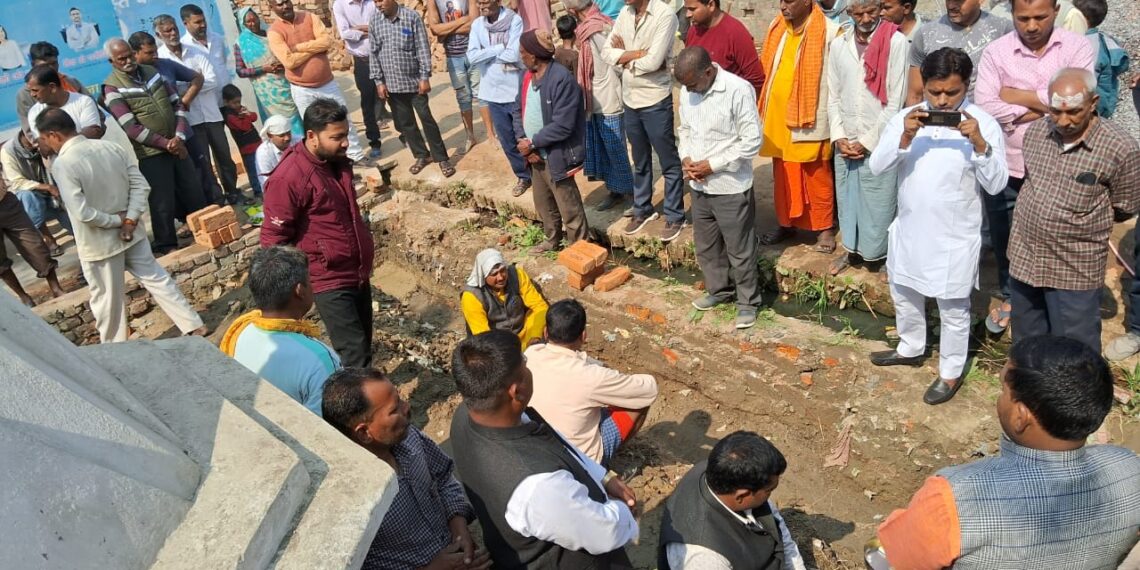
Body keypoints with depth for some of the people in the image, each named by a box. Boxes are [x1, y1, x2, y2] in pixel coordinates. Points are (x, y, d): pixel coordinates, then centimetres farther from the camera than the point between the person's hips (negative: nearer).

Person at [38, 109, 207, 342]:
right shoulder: (111, 147, -2)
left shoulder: (62, 164, -19)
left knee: (108, 299, 11)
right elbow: (140, 184, -1)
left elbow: (82, 213, -25)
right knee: (157, 279, 14)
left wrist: (117, 221, -11)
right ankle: (194, 326, 15)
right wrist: (129, 220, -6)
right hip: (131, 234, 5)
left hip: (98, 244, -5)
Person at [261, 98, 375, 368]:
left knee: (364, 344, 18)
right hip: (329, 280, -8)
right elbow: (274, 239, -16)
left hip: (357, 272, 8)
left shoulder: (337, 161, 5)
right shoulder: (289, 177, -21)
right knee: (355, 354, -9)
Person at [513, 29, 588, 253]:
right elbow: (519, 110, 9)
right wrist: (521, 140, -8)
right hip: (535, 155, 9)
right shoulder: (528, 75, 5)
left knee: (569, 209, 4)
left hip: (556, 157, -9)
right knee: (543, 203, 24)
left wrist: (532, 143, -19)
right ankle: (552, 240, 44)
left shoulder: (562, 79, -23)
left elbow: (562, 125, -26)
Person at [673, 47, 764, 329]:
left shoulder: (738, 90, -20)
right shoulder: (687, 90, 0)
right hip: (698, 185, 7)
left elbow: (752, 142, -19)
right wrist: (686, 158, -5)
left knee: (739, 249, 7)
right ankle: (719, 290, 40)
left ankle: (748, 301, 24)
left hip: (730, 187, -6)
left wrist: (712, 165, -19)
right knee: (706, 245, 20)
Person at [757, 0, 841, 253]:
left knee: (817, 178, 5)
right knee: (783, 176, 15)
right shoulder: (776, 27, 6)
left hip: (810, 119, -6)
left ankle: (824, 228, 18)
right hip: (779, 117, 6)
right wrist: (765, 109, 12)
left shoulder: (829, 32, -13)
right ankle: (785, 223, 28)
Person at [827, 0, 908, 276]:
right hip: (845, 143, 4)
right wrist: (838, 136, -2)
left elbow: (895, 101, -10)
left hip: (879, 143, -4)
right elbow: (833, 96, 9)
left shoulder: (896, 41, -9)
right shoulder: (838, 44, 6)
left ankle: (875, 254, 19)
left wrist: (868, 140, -10)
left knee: (877, 204, 2)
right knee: (847, 198, 14)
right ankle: (851, 248, 31)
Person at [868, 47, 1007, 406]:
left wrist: (980, 144, -31)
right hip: (909, 229, 4)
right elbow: (876, 167, -12)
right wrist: (905, 139, -28)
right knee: (903, 294, 23)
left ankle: (951, 373, 30)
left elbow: (996, 185, -16)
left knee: (953, 309, 11)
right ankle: (910, 349, 47)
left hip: (954, 237, -4)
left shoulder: (984, 124, -13)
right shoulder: (907, 118, -5)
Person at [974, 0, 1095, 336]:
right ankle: (1008, 297, 39)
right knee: (1003, 239, 16)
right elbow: (984, 106, -16)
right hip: (1006, 166, 1)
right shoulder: (996, 51, -5)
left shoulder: (1078, 48, -5)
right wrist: (1042, 108, -15)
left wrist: (1015, 95, -13)